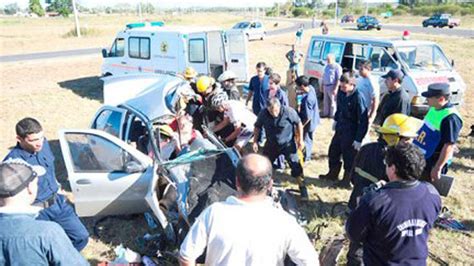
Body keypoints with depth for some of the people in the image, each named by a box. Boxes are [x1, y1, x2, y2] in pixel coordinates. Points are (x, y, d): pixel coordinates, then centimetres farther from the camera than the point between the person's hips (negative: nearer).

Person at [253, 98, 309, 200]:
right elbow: (257, 127, 0)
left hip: (288, 144, -3)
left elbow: (298, 123, -9)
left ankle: (303, 190, 8)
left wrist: (300, 140, -8)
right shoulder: (263, 114, -17)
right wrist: (255, 141, -5)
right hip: (271, 144, 3)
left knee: (296, 167, -9)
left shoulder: (288, 111, -25)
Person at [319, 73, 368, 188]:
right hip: (340, 130, 8)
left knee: (349, 157, 8)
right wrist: (336, 120, 20)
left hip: (351, 133, -8)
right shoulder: (341, 93, -3)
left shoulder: (358, 98, -23)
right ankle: (333, 173, 41)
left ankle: (347, 180, 27)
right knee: (333, 151, 20)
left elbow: (363, 121, -20)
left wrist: (358, 139, -19)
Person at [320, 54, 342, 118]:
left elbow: (339, 79, -16)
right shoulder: (327, 66, 15)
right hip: (325, 86, 8)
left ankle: (332, 115, 8)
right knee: (326, 101, 14)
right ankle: (325, 113, 26)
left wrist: (335, 89, -21)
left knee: (333, 101, -1)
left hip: (332, 86, -8)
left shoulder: (337, 67, -11)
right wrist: (322, 86, 19)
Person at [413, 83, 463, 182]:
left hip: (434, 161, -9)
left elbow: (450, 146, -27)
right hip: (422, 157, 9)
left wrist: (438, 168, -27)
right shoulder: (434, 108, 2)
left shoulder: (451, 118, -26)